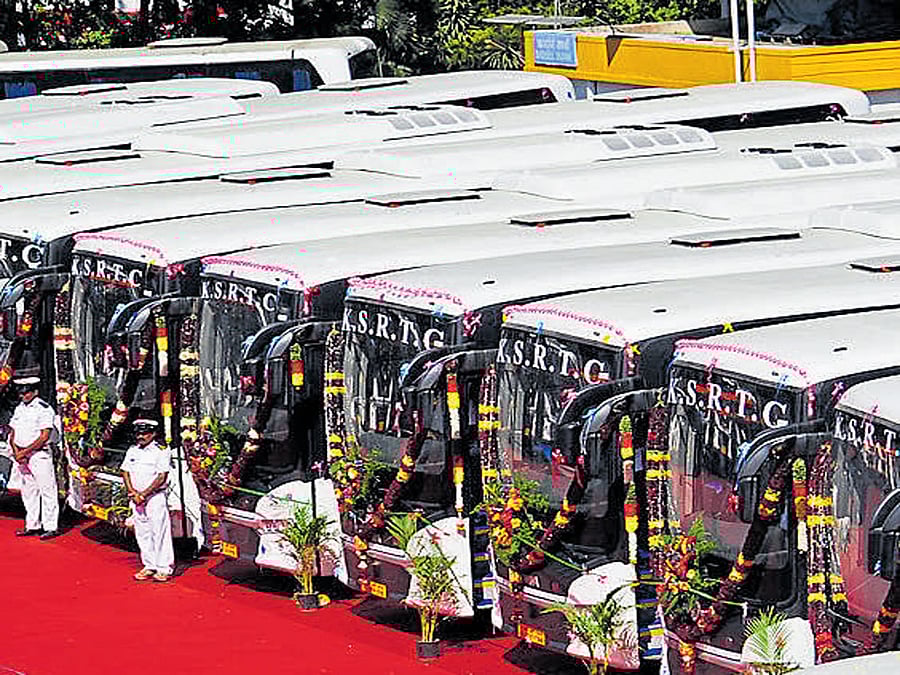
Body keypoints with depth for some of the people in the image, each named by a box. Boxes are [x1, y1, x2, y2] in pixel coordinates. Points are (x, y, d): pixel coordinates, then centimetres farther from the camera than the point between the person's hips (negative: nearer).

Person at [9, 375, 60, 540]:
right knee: (28, 492, 11)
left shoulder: (44, 409, -10)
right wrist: (16, 452, -4)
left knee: (47, 490, -5)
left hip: (40, 455, -8)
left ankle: (51, 527, -3)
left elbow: (44, 436, -15)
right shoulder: (19, 408, 13)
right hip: (23, 456, 8)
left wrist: (24, 452, -15)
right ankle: (32, 525, 18)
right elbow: (12, 433, 15)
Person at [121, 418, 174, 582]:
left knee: (159, 532, -6)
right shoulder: (132, 451, 11)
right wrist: (133, 493, -6)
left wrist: (144, 494, -15)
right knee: (142, 533, 8)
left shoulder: (161, 451, -7)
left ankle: (164, 568, -3)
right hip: (136, 498, 6)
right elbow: (125, 473, 9)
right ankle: (149, 566, 16)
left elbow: (161, 477, -12)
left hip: (155, 496, -6)